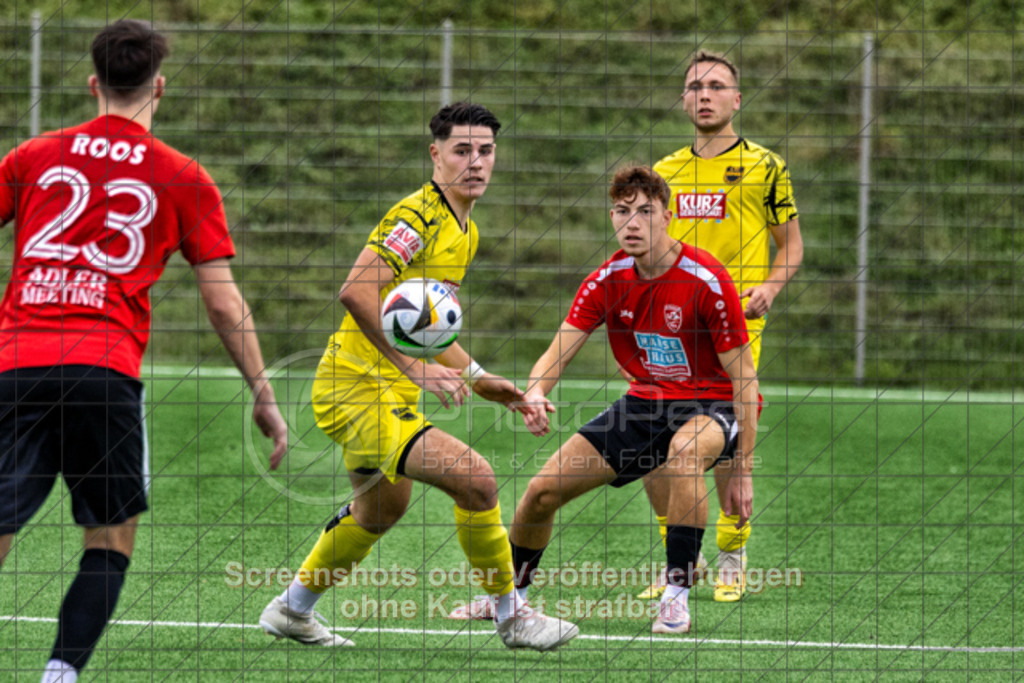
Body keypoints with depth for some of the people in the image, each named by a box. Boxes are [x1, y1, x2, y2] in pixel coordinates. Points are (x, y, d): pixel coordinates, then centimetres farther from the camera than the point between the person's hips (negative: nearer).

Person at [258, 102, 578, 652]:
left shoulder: (464, 232, 14)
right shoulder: (417, 217, -19)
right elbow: (356, 293, -31)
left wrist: (476, 377, 18)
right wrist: (415, 368, -31)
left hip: (393, 392, 11)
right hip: (359, 387, -11)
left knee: (381, 510, 30)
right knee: (476, 479, -21)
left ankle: (292, 609, 48)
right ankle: (511, 618, -6)